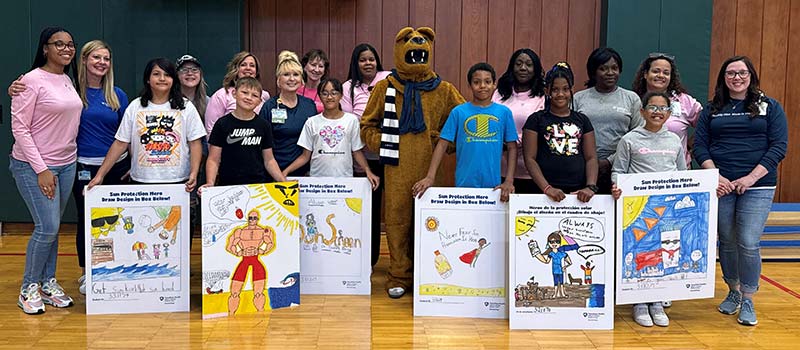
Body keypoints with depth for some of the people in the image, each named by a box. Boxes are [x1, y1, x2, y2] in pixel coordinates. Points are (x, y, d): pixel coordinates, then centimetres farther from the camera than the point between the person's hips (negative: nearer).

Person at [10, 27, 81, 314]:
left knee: (52, 227, 11)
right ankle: (29, 288, 10)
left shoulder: (67, 81, 9)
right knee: (47, 227, -8)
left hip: (66, 165, 7)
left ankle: (48, 282, 23)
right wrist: (41, 169, -16)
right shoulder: (32, 80, -12)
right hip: (34, 166, -6)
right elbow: (19, 128, -14)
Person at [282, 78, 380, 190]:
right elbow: (305, 156, 5)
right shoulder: (312, 122, 5)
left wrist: (368, 171, -11)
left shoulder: (352, 120, 3)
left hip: (344, 178, 0)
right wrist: (286, 171, -8)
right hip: (318, 178, 1)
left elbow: (357, 152, 5)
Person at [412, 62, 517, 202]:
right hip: (464, 184, -1)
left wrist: (509, 181, -5)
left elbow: (512, 148, 5)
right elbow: (442, 144, 0)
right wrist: (430, 177, -10)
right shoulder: (458, 112, 1)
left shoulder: (504, 112, 3)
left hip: (493, 185, 1)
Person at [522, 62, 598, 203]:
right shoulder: (536, 120, 4)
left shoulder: (582, 120, 13)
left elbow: (591, 158, 8)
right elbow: (530, 159, -3)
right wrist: (547, 188, -14)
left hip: (579, 192, 3)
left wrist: (591, 187, -8)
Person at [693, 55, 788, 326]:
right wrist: (715, 176, -12)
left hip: (757, 187, -2)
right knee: (727, 242, 9)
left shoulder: (769, 107, 4)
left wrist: (751, 177, -14)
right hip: (720, 185, 2)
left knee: (748, 244, -7)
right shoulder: (711, 110, 10)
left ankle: (748, 301, 8)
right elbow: (700, 146, 4)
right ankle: (733, 292, 28)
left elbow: (778, 147, -3)